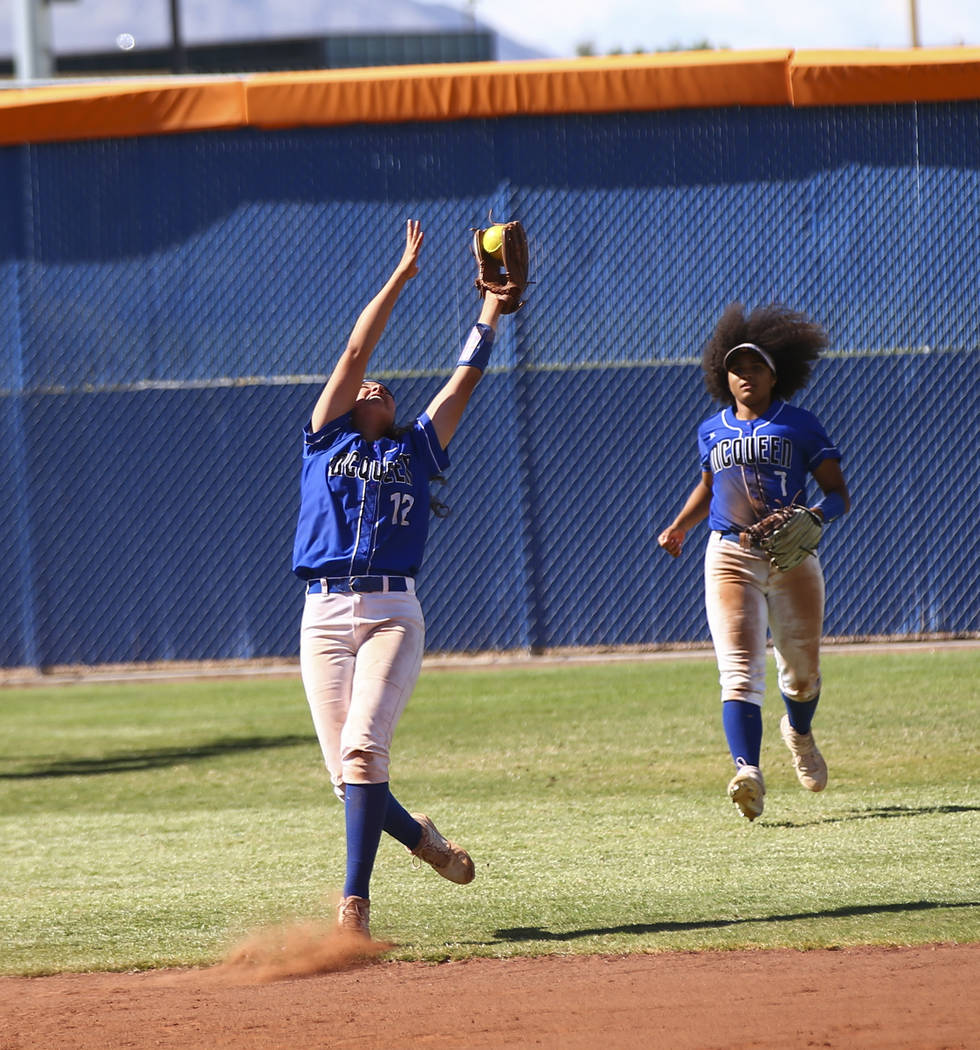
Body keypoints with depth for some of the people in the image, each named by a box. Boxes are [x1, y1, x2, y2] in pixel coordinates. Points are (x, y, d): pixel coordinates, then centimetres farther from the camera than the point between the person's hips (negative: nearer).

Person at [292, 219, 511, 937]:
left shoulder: (416, 449, 20)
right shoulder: (326, 440, 17)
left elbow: (467, 374, 21)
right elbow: (357, 349, 14)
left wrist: (494, 306, 21)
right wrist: (402, 275, 16)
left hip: (394, 614, -1)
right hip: (325, 614, 1)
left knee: (364, 748, -20)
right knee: (349, 771, -4)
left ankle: (355, 902, -24)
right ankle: (419, 835, 27)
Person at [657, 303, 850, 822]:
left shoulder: (799, 425, 2)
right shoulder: (712, 432, 13)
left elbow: (839, 495, 0)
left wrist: (817, 515, -21)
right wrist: (680, 526, 16)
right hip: (730, 557, 1)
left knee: (801, 672, 9)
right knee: (739, 669, -18)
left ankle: (799, 732, 45)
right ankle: (747, 772, -32)